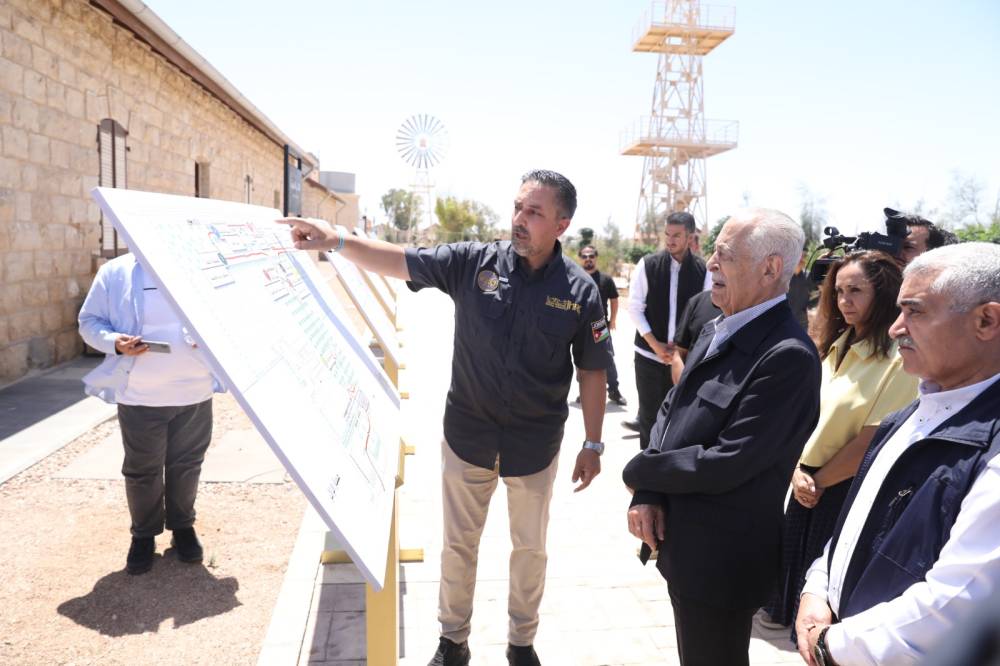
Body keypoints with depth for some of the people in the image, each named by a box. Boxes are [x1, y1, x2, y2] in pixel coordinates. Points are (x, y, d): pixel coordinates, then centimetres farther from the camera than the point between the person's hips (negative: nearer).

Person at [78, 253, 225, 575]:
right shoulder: (115, 272, 0)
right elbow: (89, 321, 4)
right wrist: (114, 342, -17)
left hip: (194, 391, 1)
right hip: (139, 395, -1)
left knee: (186, 464, 13)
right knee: (142, 469, 9)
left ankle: (183, 526, 33)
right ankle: (144, 534, 29)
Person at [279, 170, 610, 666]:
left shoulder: (580, 290, -9)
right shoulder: (473, 262, -9)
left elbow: (592, 372, -3)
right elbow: (398, 262, -10)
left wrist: (592, 445, -1)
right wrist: (336, 241, -25)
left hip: (535, 444, 0)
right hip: (467, 435, 1)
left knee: (530, 548, 17)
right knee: (458, 544, 16)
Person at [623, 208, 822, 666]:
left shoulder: (788, 355, -25)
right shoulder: (717, 332, 4)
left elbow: (726, 465, -27)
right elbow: (670, 413, 7)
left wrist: (639, 472, -12)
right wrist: (648, 495, -7)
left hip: (722, 559, -8)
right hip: (682, 542, 8)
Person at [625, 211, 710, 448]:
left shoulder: (703, 270, -2)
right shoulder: (647, 265, -4)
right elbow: (635, 307, -4)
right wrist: (655, 345, -11)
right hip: (649, 353, 0)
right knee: (649, 413, 8)